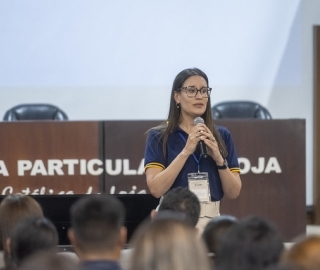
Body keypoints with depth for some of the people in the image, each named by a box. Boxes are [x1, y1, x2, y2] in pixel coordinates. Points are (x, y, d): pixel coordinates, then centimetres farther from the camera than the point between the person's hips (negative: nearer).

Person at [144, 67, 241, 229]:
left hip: (211, 220, 3)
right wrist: (186, 151, -19)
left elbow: (233, 192, 3)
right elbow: (156, 189, -14)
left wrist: (219, 160, -12)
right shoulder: (159, 137, -1)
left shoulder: (222, 136, 7)